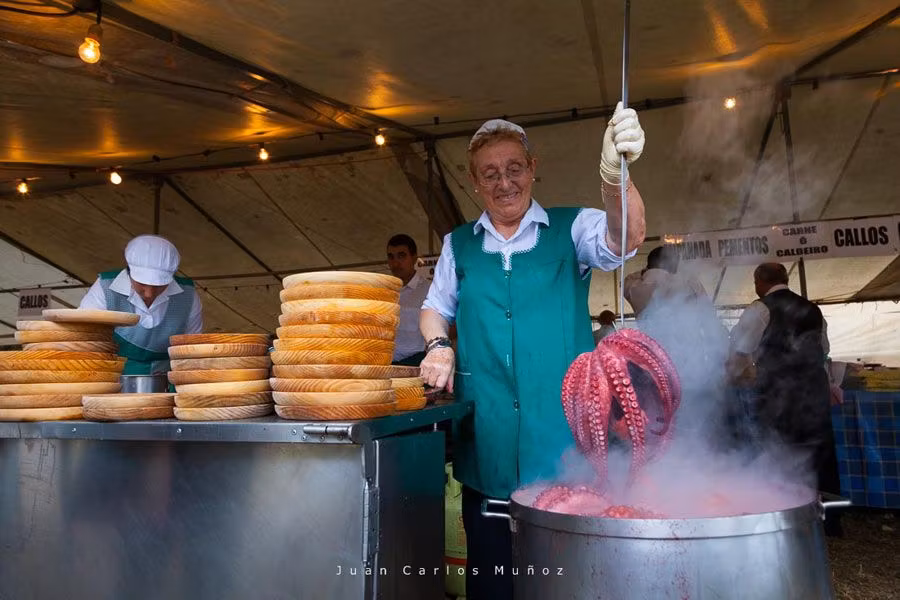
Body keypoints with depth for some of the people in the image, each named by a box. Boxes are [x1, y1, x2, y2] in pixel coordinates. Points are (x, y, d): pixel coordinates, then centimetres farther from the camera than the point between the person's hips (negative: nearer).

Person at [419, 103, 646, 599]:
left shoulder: (571, 228, 0)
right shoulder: (458, 245, 9)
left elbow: (624, 238, -20)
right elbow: (435, 307, 20)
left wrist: (614, 174, -40)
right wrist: (438, 345, -1)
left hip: (565, 441, -2)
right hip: (485, 443, 2)